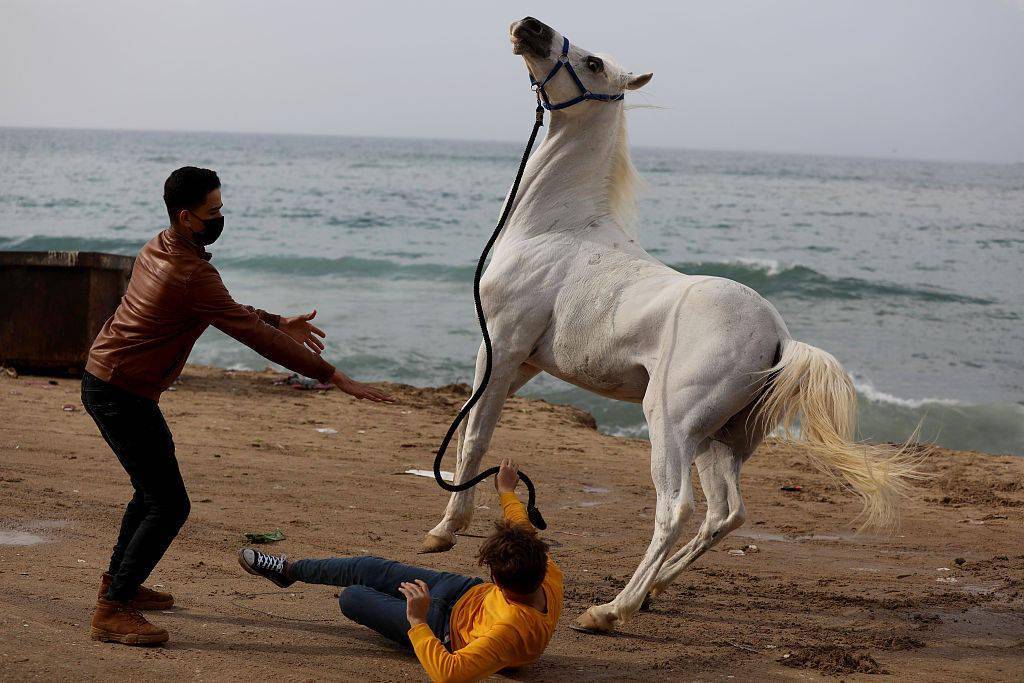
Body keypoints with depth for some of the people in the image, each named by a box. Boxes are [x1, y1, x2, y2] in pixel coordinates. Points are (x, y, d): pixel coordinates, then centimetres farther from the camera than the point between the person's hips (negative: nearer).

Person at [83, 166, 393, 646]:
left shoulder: (160, 249, 7)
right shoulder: (192, 274, -24)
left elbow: (228, 311, 20)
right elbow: (253, 335, -24)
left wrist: (279, 323, 11)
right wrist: (332, 376, -21)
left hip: (107, 382, 11)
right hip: (121, 394, -11)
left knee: (155, 484, 26)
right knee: (169, 506, -8)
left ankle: (118, 582, 37)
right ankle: (112, 612, -5)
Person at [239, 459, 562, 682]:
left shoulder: (512, 631, -47)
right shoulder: (550, 577, -26)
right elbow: (524, 535, -2)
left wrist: (417, 621, -47)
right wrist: (507, 492, 11)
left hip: (445, 630, -7)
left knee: (351, 598, 7)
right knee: (371, 568, 18)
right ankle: (290, 570, 43)